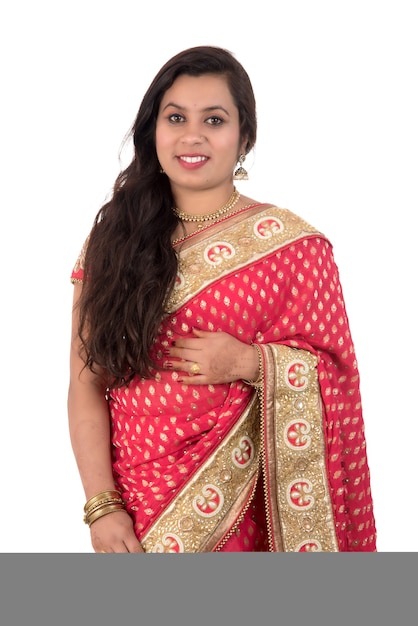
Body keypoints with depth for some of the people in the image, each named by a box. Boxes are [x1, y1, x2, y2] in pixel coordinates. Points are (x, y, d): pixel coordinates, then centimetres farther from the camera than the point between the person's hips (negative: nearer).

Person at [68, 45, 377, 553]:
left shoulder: (289, 244, -5)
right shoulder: (112, 240, 0)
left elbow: (335, 377, -2)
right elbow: (86, 383, -3)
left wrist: (249, 363, -19)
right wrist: (101, 505, -12)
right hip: (134, 502, 2)